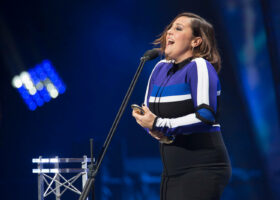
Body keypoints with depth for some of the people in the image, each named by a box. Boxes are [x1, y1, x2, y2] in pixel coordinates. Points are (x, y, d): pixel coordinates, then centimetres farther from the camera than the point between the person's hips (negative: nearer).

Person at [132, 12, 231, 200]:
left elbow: (206, 116, -20)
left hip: (203, 169, -8)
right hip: (172, 170, 8)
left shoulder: (199, 67, -10)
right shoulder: (161, 68, 13)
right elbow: (148, 109, 19)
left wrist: (160, 124, -19)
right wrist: (155, 130, -4)